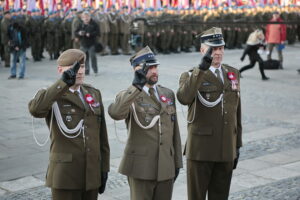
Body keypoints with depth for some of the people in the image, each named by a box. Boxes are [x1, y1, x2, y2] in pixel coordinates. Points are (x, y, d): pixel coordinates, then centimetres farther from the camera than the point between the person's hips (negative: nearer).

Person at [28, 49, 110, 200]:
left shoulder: (94, 94, 10)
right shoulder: (51, 96, -5)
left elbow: (101, 135, 12)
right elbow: (35, 109, -31)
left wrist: (104, 168, 10)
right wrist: (63, 83, -34)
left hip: (92, 174, 5)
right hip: (65, 175, -5)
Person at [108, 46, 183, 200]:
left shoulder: (168, 94, 10)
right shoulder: (129, 96, -5)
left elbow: (174, 130, 14)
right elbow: (115, 113, -30)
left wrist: (177, 162, 13)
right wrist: (137, 85, -32)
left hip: (166, 167, 5)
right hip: (141, 167, -5)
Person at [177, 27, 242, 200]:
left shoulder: (233, 74, 9)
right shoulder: (191, 76, -6)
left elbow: (236, 112, 13)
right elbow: (183, 98, -30)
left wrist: (237, 146, 13)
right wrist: (202, 68, -34)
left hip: (226, 150, 4)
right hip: (200, 150, -4)